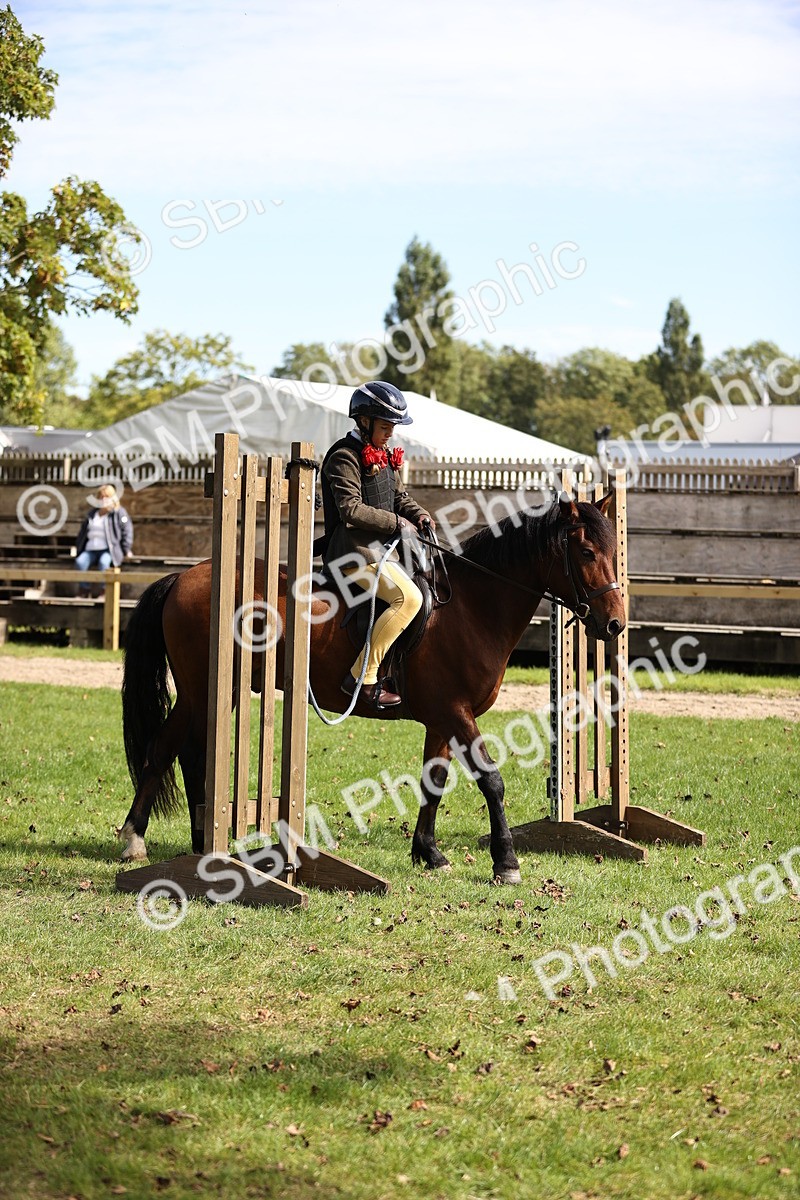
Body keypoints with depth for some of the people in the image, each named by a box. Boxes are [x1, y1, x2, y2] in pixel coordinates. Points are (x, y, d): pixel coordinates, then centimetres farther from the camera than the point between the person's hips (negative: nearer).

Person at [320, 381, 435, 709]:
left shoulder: (385, 456, 17)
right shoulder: (345, 457, -12)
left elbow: (398, 496, 25)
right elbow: (351, 509, -21)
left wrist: (419, 514, 4)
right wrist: (397, 523, -16)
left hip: (382, 547, 10)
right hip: (354, 549, -10)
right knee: (409, 597, -25)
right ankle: (361, 678, -27)